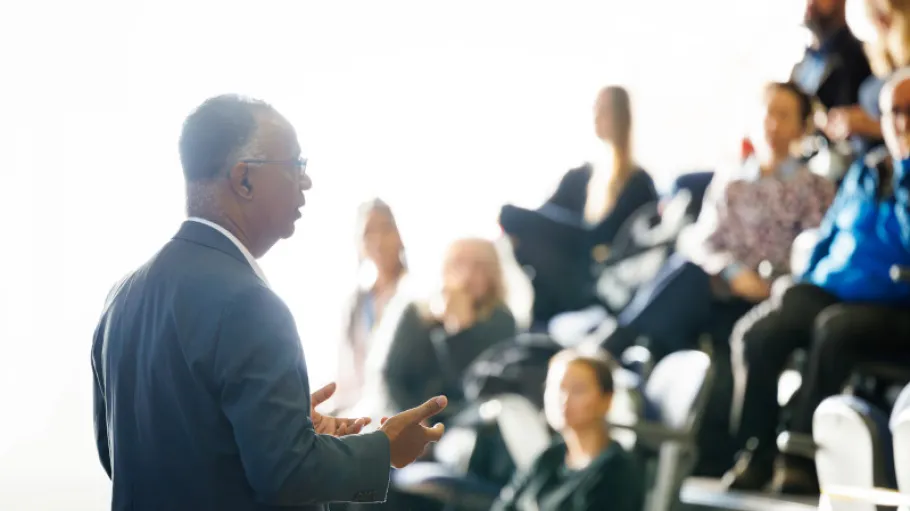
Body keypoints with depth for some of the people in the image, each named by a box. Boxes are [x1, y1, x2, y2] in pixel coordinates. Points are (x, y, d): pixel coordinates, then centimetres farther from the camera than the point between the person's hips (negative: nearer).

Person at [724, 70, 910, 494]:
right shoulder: (863, 173, 21)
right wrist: (805, 282, 11)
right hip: (826, 289, 5)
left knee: (834, 328, -38)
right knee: (755, 333, -25)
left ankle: (800, 458, -32)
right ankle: (755, 454, -20)